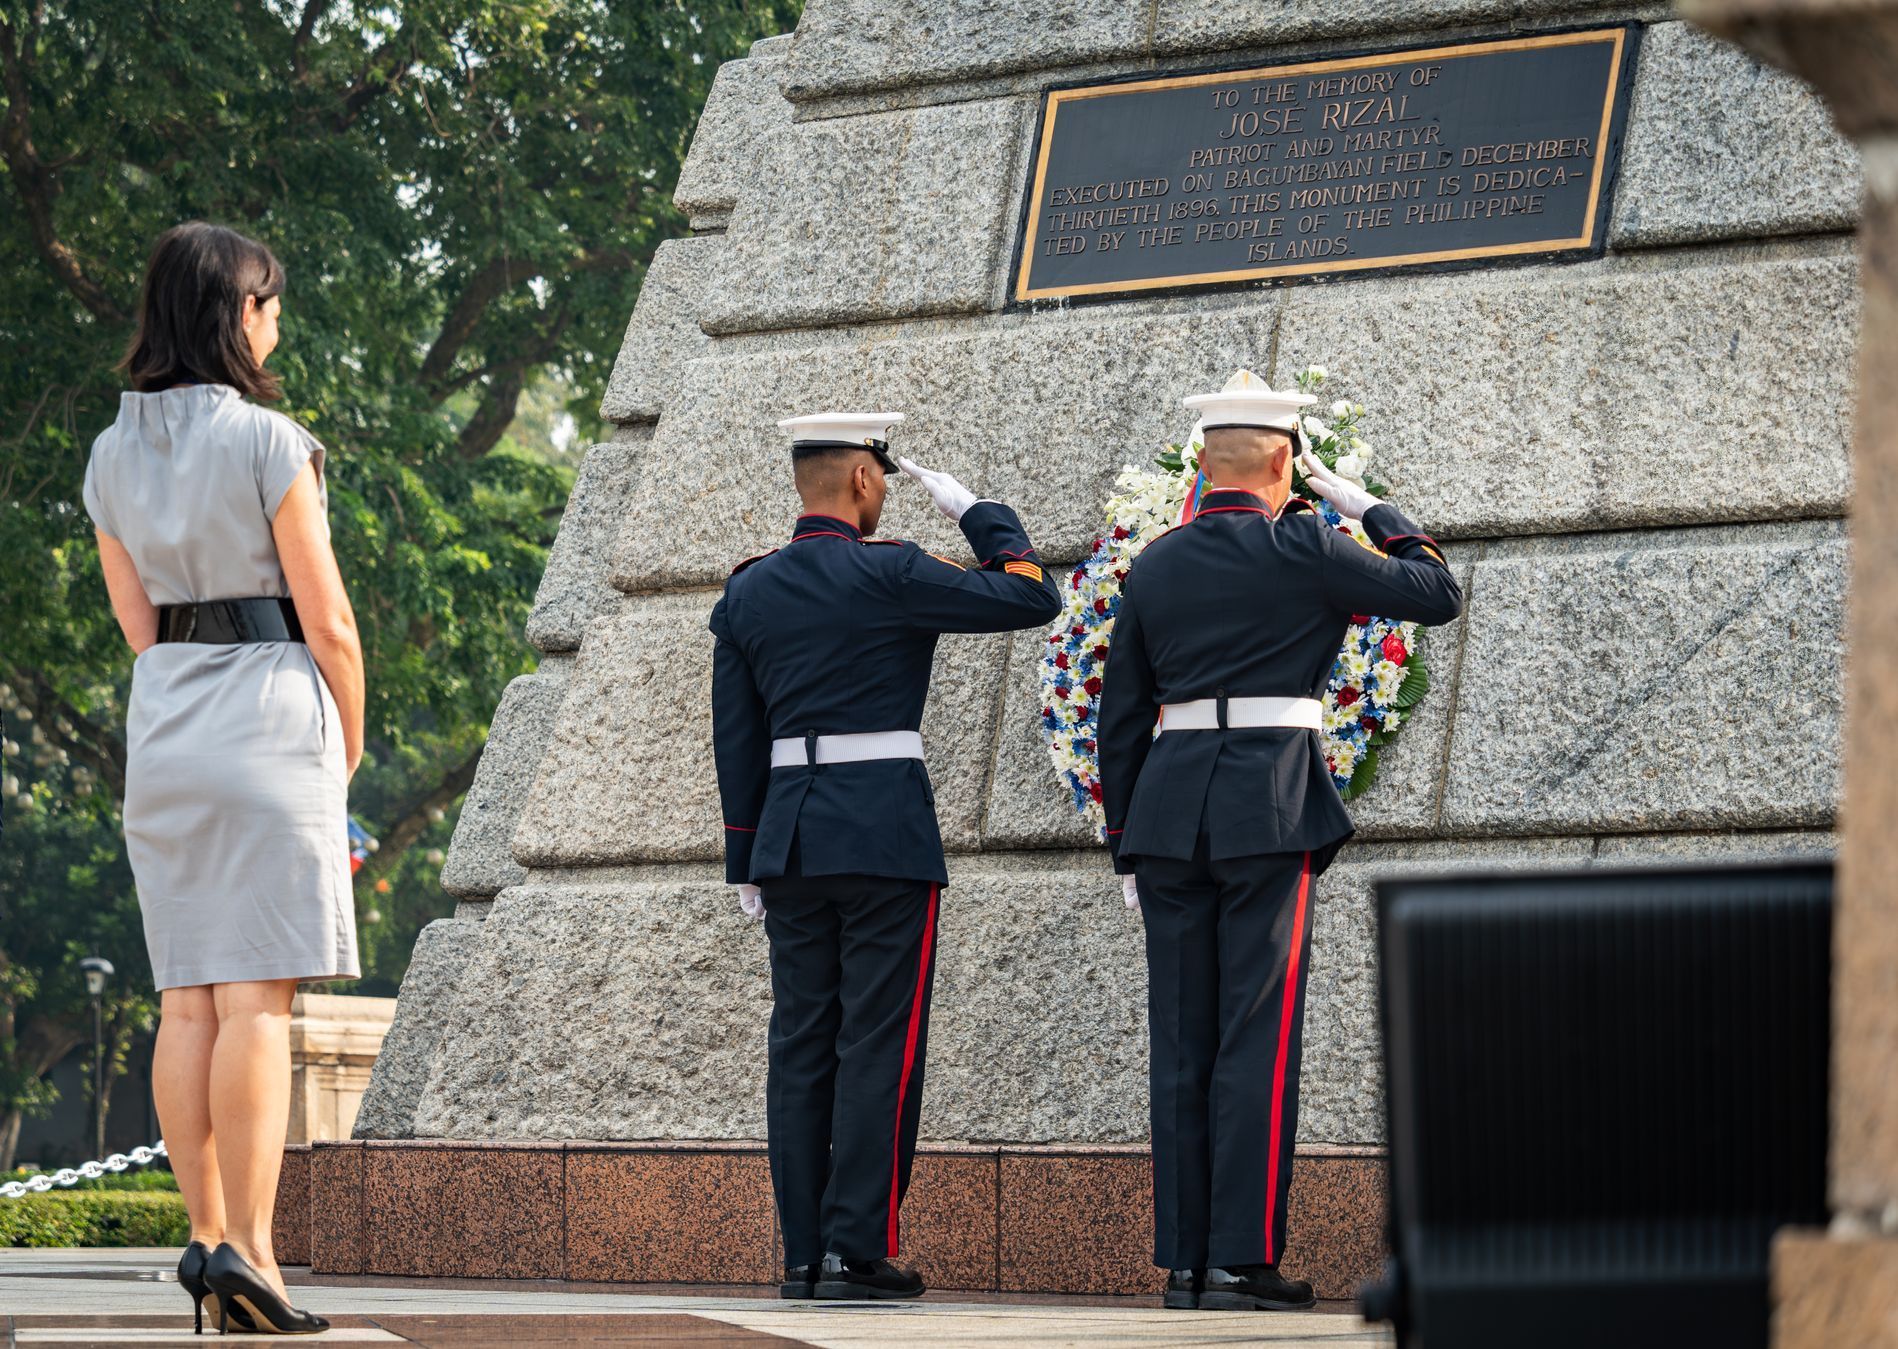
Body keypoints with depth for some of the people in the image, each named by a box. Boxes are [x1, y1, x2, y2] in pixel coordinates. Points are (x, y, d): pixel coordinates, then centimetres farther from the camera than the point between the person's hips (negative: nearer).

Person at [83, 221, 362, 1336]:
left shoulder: (114, 453, 9)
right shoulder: (268, 443, -10)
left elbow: (138, 621, 13)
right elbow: (327, 620, -8)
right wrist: (350, 745, 7)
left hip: (163, 724, 6)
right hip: (271, 714, -6)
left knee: (191, 998, 7)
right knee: (259, 999, -9)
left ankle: (206, 1235, 6)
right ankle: (246, 1247, -13)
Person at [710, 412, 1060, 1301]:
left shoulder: (747, 592, 8)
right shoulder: (889, 576, -9)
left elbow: (736, 738, 11)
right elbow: (1031, 598, -5)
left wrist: (747, 860, 16)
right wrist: (975, 512, 8)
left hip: (790, 834, 6)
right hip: (886, 833, -6)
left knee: (801, 1044, 7)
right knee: (878, 1044, -3)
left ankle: (803, 1256, 6)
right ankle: (856, 1249, -7)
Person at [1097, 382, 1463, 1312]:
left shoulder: (1153, 566, 11)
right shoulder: (1304, 550, -4)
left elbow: (1121, 716, 13)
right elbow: (1438, 595, 4)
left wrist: (1126, 848, 18)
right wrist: (1366, 507, 16)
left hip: (1167, 808, 5)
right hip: (1271, 812, -5)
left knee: (1181, 1043, 6)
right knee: (1257, 1036, -5)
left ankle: (1182, 1261, 6)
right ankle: (1243, 1260, -8)